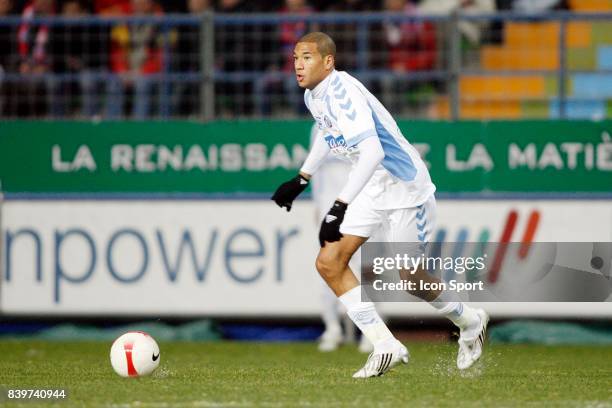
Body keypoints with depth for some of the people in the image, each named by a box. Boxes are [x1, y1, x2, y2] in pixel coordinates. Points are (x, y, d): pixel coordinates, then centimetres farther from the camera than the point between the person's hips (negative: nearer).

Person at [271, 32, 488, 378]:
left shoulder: (342, 92, -27)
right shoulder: (314, 95, 2)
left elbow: (372, 151, -38)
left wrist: (341, 207, -43)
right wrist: (302, 179, 23)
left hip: (404, 185, -8)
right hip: (372, 190, 8)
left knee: (412, 278, 2)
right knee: (329, 264, -6)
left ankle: (471, 322, 31)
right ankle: (386, 348, -2)